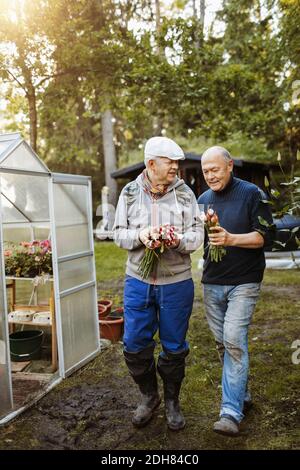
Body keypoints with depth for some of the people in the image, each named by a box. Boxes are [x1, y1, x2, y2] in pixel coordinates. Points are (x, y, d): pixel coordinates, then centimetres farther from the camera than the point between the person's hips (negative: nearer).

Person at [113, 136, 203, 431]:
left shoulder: (184, 193, -1)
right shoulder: (130, 193, 1)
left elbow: (197, 234, -2)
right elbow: (119, 233, 2)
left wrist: (178, 240, -23)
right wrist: (139, 235, -18)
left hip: (176, 283, 0)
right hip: (138, 281, 1)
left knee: (174, 347, 11)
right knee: (135, 345, 6)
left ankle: (172, 402, 34)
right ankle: (148, 397, 33)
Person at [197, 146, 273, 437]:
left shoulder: (251, 194, -6)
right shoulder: (203, 199, 10)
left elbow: (265, 236, -9)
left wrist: (231, 239, -24)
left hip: (243, 282, -5)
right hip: (212, 282, 5)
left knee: (234, 341, -13)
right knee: (222, 343, 11)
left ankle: (231, 412, -5)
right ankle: (242, 394, 29)